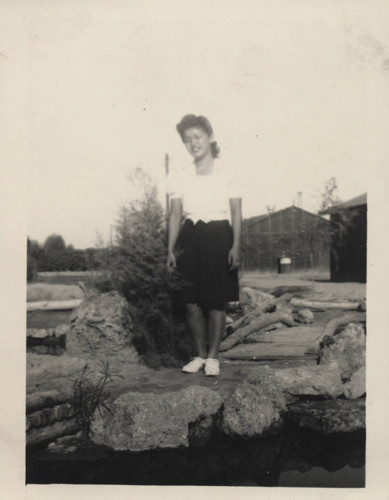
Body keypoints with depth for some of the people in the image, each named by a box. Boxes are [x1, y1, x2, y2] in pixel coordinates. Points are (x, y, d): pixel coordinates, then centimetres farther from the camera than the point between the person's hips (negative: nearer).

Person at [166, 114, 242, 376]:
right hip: (189, 239, 3)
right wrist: (171, 249, 3)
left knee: (216, 302, -1)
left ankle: (213, 357, 14)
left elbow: (236, 213, 1)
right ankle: (200, 354, 17)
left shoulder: (227, 173, 4)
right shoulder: (180, 179, 11)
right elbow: (175, 215, 10)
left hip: (218, 236, -3)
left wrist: (235, 246, -7)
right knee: (191, 302, 1)